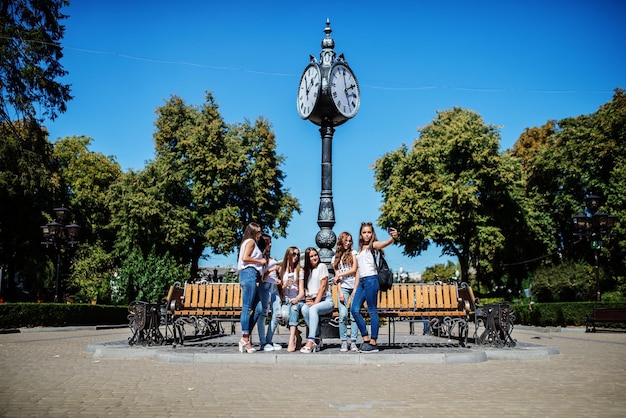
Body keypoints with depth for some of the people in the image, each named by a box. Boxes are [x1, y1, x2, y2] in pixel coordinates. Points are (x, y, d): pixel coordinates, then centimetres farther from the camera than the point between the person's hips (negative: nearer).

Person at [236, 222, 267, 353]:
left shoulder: (250, 242, 30)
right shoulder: (250, 241, 2)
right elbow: (245, 258, -13)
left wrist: (262, 260, 15)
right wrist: (260, 261, -4)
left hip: (252, 276, 10)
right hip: (249, 273, -10)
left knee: (257, 308, 5)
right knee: (247, 307, -11)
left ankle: (245, 338, 3)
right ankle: (245, 339, -11)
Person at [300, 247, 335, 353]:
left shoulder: (322, 266, 2)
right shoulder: (306, 270, 18)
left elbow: (322, 286, -6)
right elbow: (305, 288, 16)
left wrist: (315, 302, -14)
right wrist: (307, 299, -4)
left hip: (325, 300, -4)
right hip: (312, 301, 4)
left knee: (313, 309, -35)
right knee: (304, 309, -29)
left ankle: (311, 342, -40)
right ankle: (317, 339, -23)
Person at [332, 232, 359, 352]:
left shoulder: (353, 253, 11)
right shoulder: (336, 258, 17)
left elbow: (354, 270, 1)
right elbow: (337, 277, 10)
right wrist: (340, 291, -1)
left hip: (354, 286, -1)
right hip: (343, 287, 1)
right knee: (343, 315, -12)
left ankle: (353, 342, -2)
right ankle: (344, 342, -4)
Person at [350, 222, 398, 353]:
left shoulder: (374, 245, 1)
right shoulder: (360, 250, 20)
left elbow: (385, 243, -23)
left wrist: (393, 237, -45)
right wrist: (355, 288, 15)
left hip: (371, 279, -7)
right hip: (361, 281, 7)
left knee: (372, 311, -5)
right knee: (354, 309, 1)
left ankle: (373, 343, -1)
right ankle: (366, 339, 9)